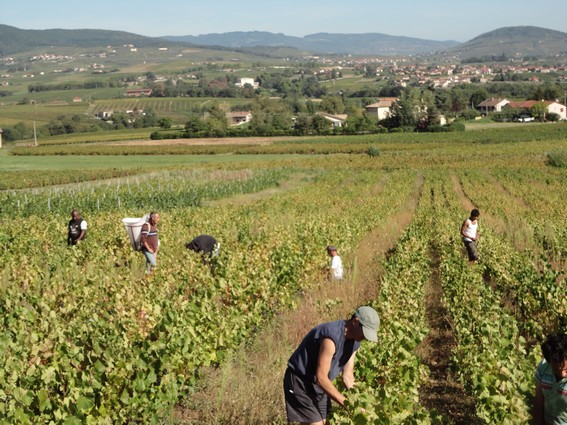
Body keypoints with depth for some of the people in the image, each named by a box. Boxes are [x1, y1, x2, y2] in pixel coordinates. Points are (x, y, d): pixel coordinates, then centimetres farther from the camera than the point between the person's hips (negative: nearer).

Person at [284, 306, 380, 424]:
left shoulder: (354, 342, 0)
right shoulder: (332, 336, -29)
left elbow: (348, 375, 5)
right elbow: (321, 377, -29)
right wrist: (347, 404, -26)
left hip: (319, 385, 9)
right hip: (301, 382, -9)